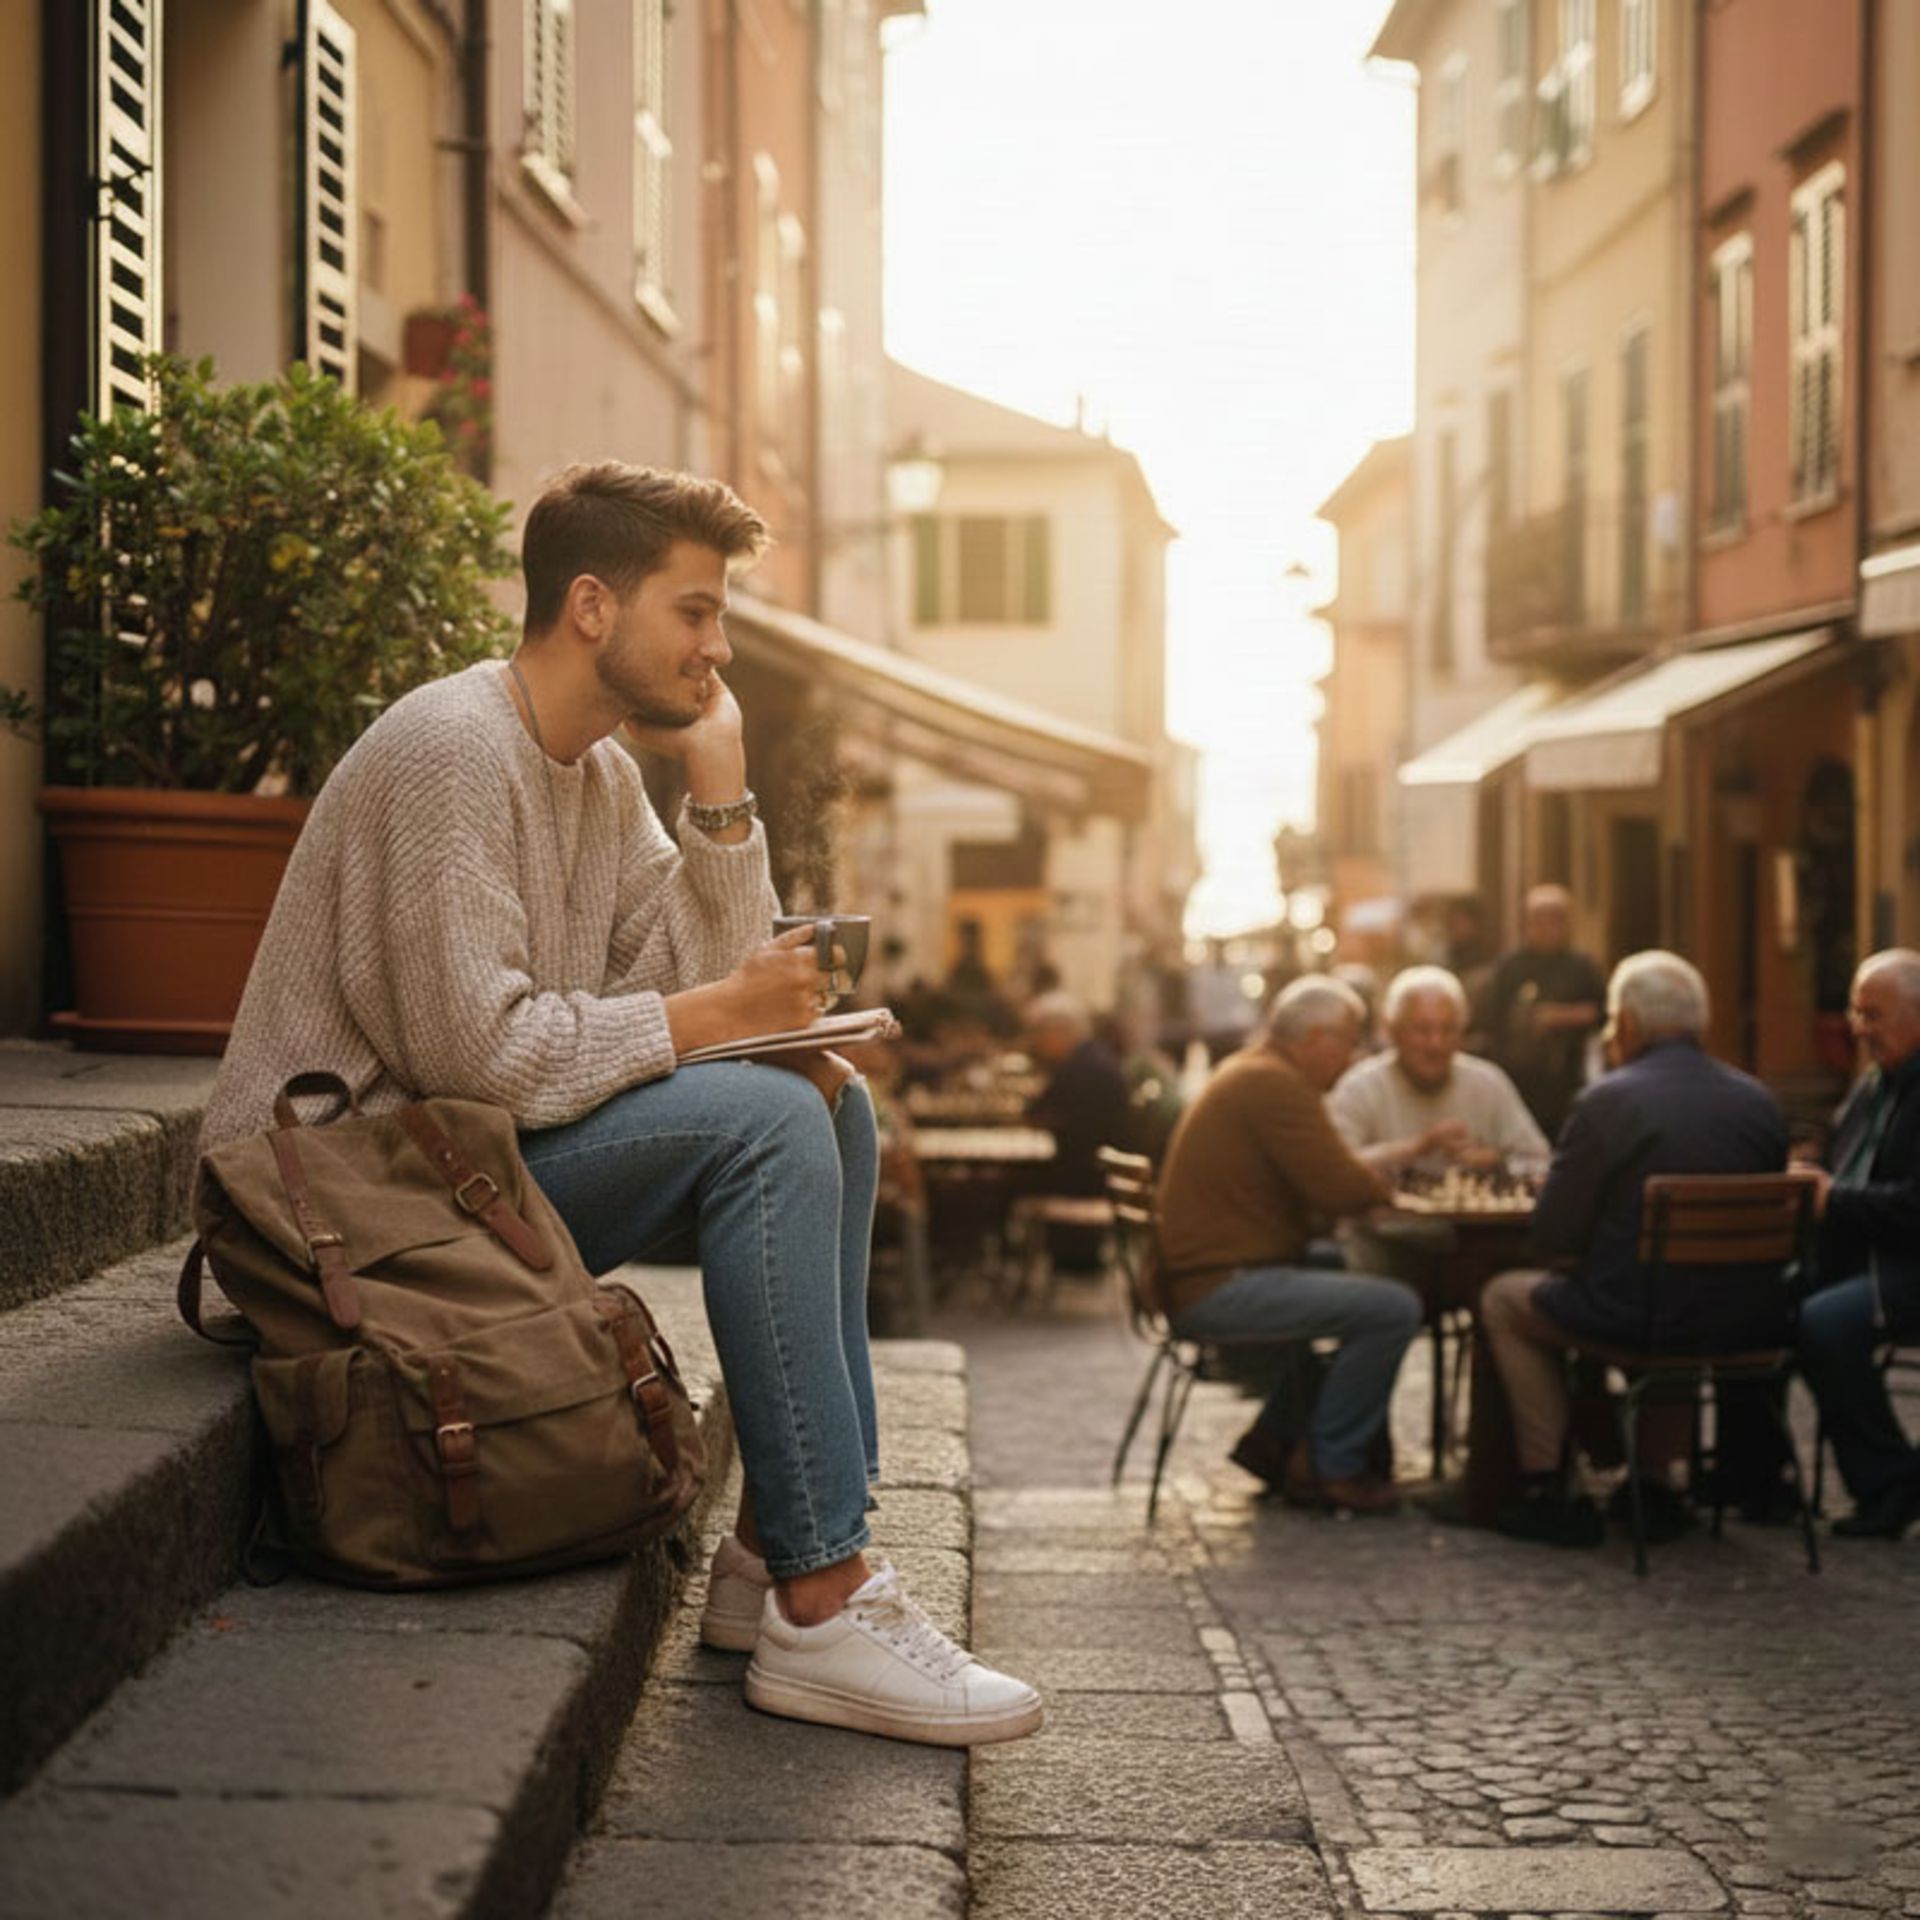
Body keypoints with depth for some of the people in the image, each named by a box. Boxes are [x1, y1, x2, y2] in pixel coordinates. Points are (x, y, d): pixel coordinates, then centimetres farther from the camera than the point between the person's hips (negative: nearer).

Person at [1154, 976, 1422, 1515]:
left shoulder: (1250, 1072, 18)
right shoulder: (1275, 1085, -16)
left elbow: (1321, 1177, 24)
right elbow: (1341, 1188, -21)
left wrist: (1366, 1183, 6)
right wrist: (1379, 1185, 1)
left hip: (1204, 1279, 11)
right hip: (1222, 1286, -11)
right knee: (1393, 1308, -17)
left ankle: (1272, 1437, 22)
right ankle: (1329, 1466, -5)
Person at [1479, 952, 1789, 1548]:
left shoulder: (1606, 1102, -10)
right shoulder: (1760, 1102, 4)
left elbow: (1553, 1237, -9)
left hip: (1635, 1319, -5)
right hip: (1749, 1324, 5)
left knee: (1503, 1299, 22)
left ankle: (1548, 1489, 19)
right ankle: (1656, 1484, 37)